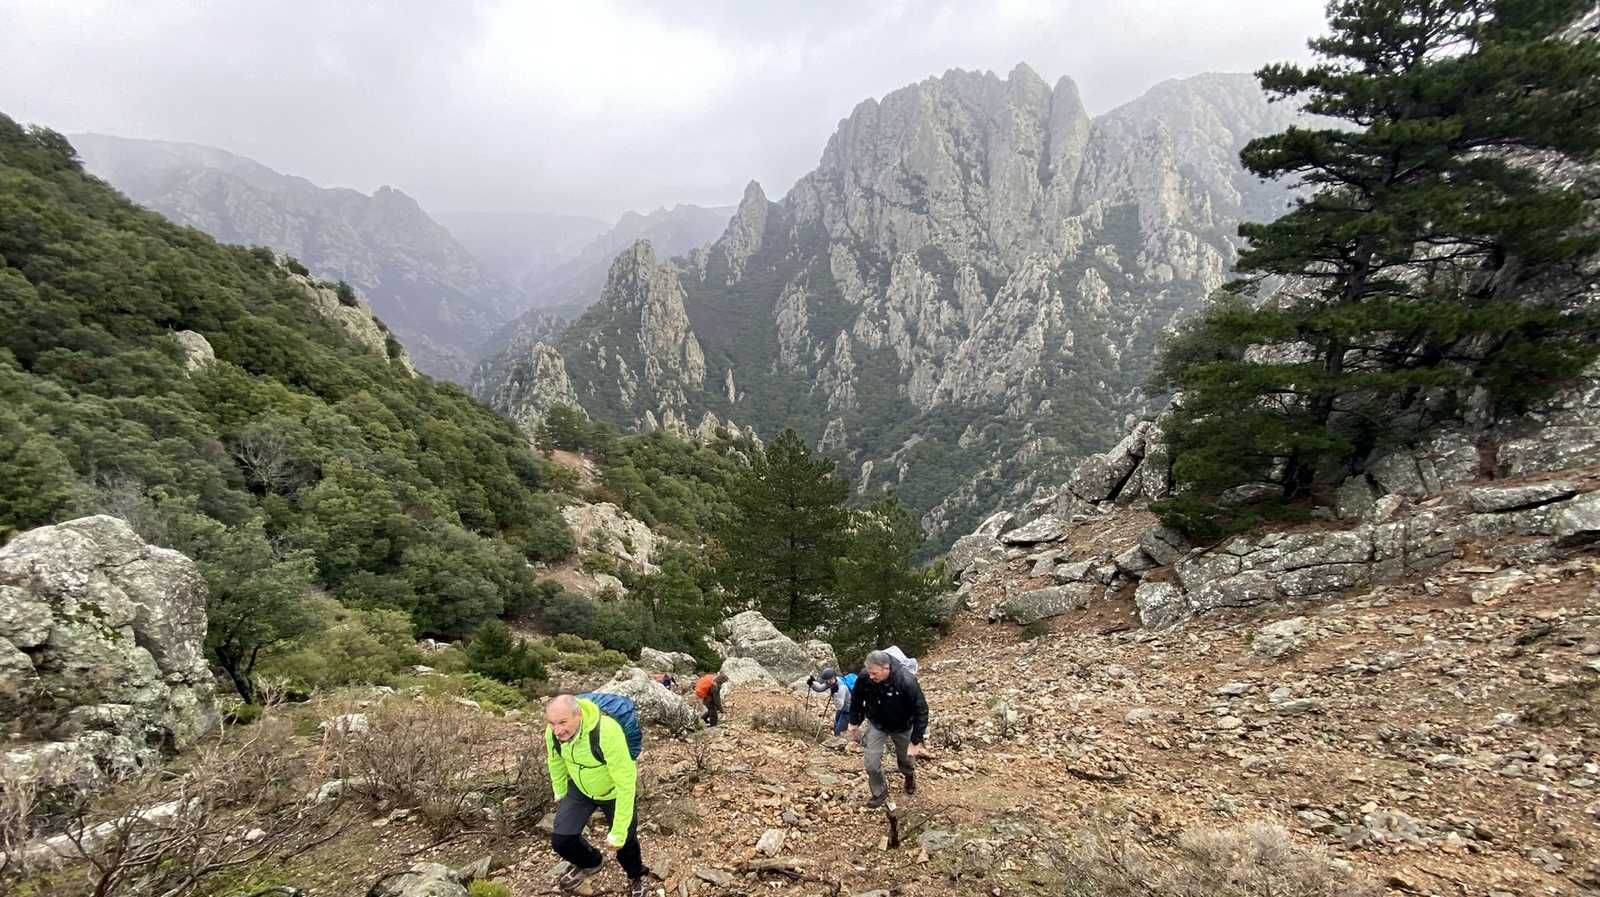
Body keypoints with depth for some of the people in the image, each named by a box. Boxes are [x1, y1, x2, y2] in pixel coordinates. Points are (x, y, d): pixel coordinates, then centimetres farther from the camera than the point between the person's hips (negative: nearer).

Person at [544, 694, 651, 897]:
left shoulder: (607, 732, -42)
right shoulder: (553, 733, -23)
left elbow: (626, 783, -35)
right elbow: (556, 761, 2)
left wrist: (619, 832, -30)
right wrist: (560, 793, 17)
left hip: (614, 791, -4)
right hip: (579, 788, 4)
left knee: (625, 841, 7)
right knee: (561, 839, -7)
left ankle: (636, 877, 43)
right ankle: (590, 862, 28)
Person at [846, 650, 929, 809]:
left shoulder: (907, 682, -38)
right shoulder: (864, 679, -30)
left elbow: (921, 711, -26)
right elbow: (856, 700, -6)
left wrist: (916, 741, -23)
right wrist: (854, 723, 2)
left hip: (902, 727, -1)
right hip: (876, 725, 1)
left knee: (906, 758, 20)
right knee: (872, 763, -3)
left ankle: (909, 775, 56)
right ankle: (880, 793, 26)